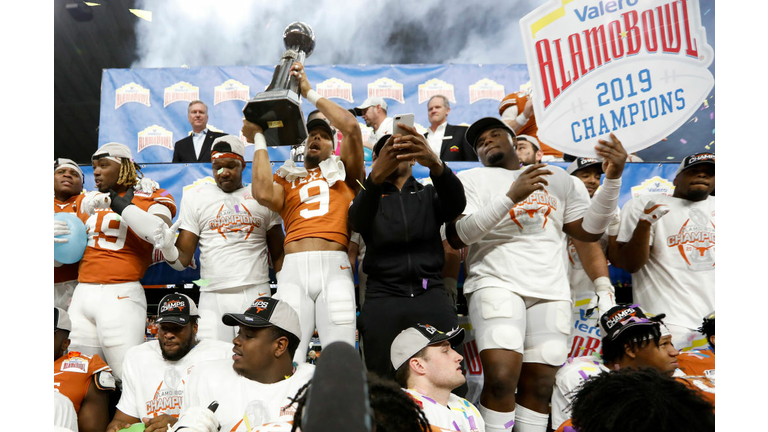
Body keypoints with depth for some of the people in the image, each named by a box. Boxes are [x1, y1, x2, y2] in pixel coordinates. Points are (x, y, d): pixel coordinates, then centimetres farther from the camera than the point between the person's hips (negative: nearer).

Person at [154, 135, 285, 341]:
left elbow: (278, 254, 12)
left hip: (257, 293, 0)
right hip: (213, 296, 0)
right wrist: (168, 248, -16)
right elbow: (183, 259, 6)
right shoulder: (195, 196, 10)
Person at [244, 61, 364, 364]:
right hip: (293, 270, 1)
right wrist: (259, 139, 10)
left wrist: (310, 93, 13)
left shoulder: (342, 173, 19)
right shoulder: (286, 179, 21)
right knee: (288, 357, -5)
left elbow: (351, 127, 5)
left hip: (335, 266, -1)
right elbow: (263, 193, -3)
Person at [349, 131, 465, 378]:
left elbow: (456, 205, -7)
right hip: (383, 295, 0)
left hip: (430, 292, 1)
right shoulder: (369, 197, 15)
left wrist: (435, 164, -27)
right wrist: (376, 175, -29)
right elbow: (357, 221, -9)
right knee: (383, 382, -9)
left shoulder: (429, 194, 17)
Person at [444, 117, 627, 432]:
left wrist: (613, 178, 0)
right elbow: (456, 237, -7)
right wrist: (511, 197, -16)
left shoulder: (559, 178, 19)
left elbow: (589, 230, 13)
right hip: (496, 284, -3)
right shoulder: (472, 179, 8)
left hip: (550, 292, 4)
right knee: (501, 379, -19)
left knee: (538, 388, 2)